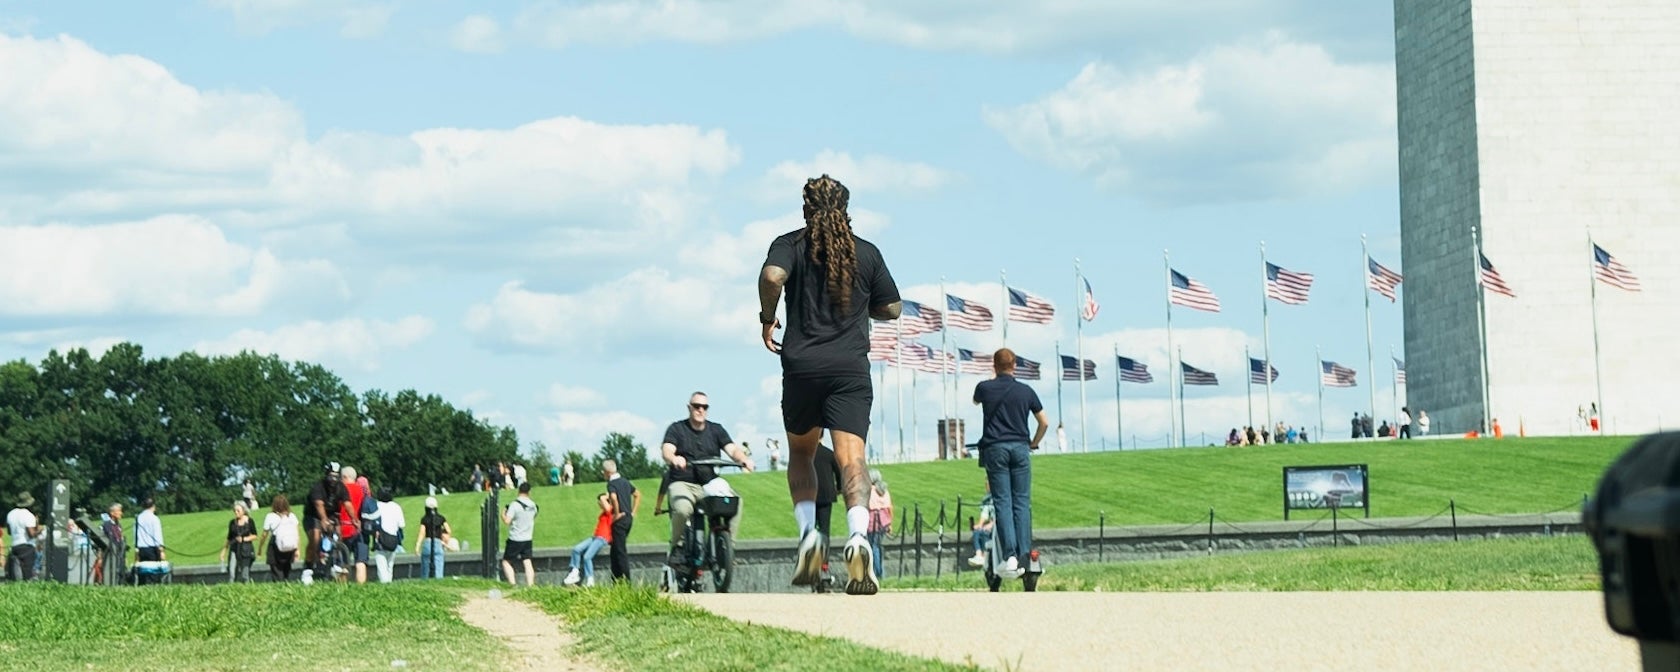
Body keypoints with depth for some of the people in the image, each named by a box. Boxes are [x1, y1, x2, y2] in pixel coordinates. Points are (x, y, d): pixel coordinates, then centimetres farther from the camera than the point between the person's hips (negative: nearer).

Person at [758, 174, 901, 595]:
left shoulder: (791, 245, 4)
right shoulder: (867, 253, 11)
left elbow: (772, 276, -16)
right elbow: (891, 309, 16)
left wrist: (767, 319, -1)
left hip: (801, 366, 0)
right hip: (851, 367, 0)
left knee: (800, 453, 19)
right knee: (851, 455, -10)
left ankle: (808, 532, 0)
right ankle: (859, 536, -33)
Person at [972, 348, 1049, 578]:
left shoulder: (985, 388, 2)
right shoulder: (1026, 391, 5)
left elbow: (975, 401, 27)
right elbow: (1044, 423, 7)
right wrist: (1034, 443, 25)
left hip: (995, 448, -1)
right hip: (1020, 448, 1)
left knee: (1002, 502, -3)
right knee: (1022, 502, 3)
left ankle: (1010, 555, -15)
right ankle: (1024, 557, -4)